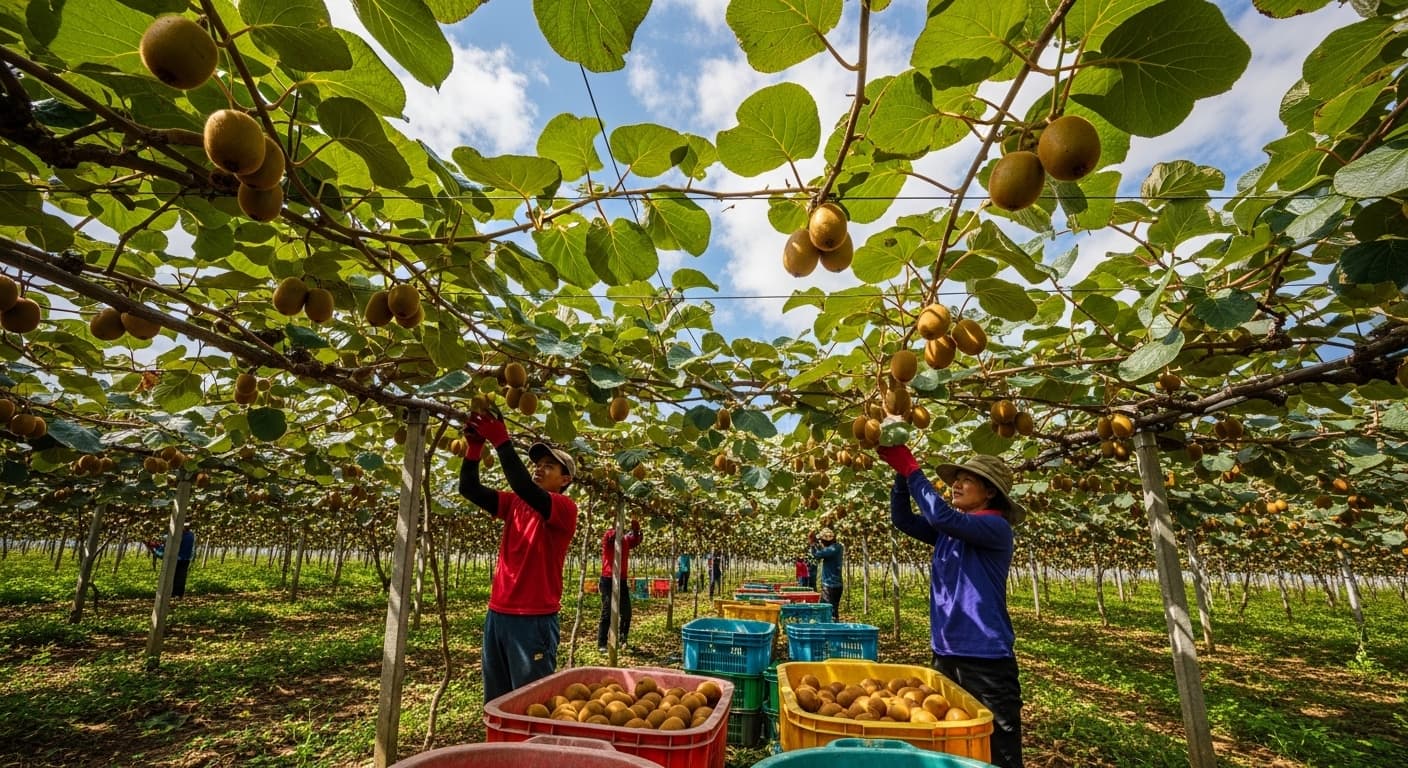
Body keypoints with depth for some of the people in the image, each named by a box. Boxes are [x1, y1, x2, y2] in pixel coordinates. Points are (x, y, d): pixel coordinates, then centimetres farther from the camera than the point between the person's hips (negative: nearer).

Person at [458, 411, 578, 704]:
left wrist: (501, 441, -26)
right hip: (497, 615, 7)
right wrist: (474, 446, -10)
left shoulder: (566, 509, -10)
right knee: (496, 702, 17)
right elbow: (469, 489, 3)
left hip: (534, 620, -6)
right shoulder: (515, 504, 10)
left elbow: (525, 489, -27)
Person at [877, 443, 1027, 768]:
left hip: (986, 658, -7)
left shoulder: (996, 529, -12)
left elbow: (941, 516, -27)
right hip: (946, 653, 7)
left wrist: (910, 468, -23)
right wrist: (901, 472, -7)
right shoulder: (948, 532, 11)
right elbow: (902, 518, 6)